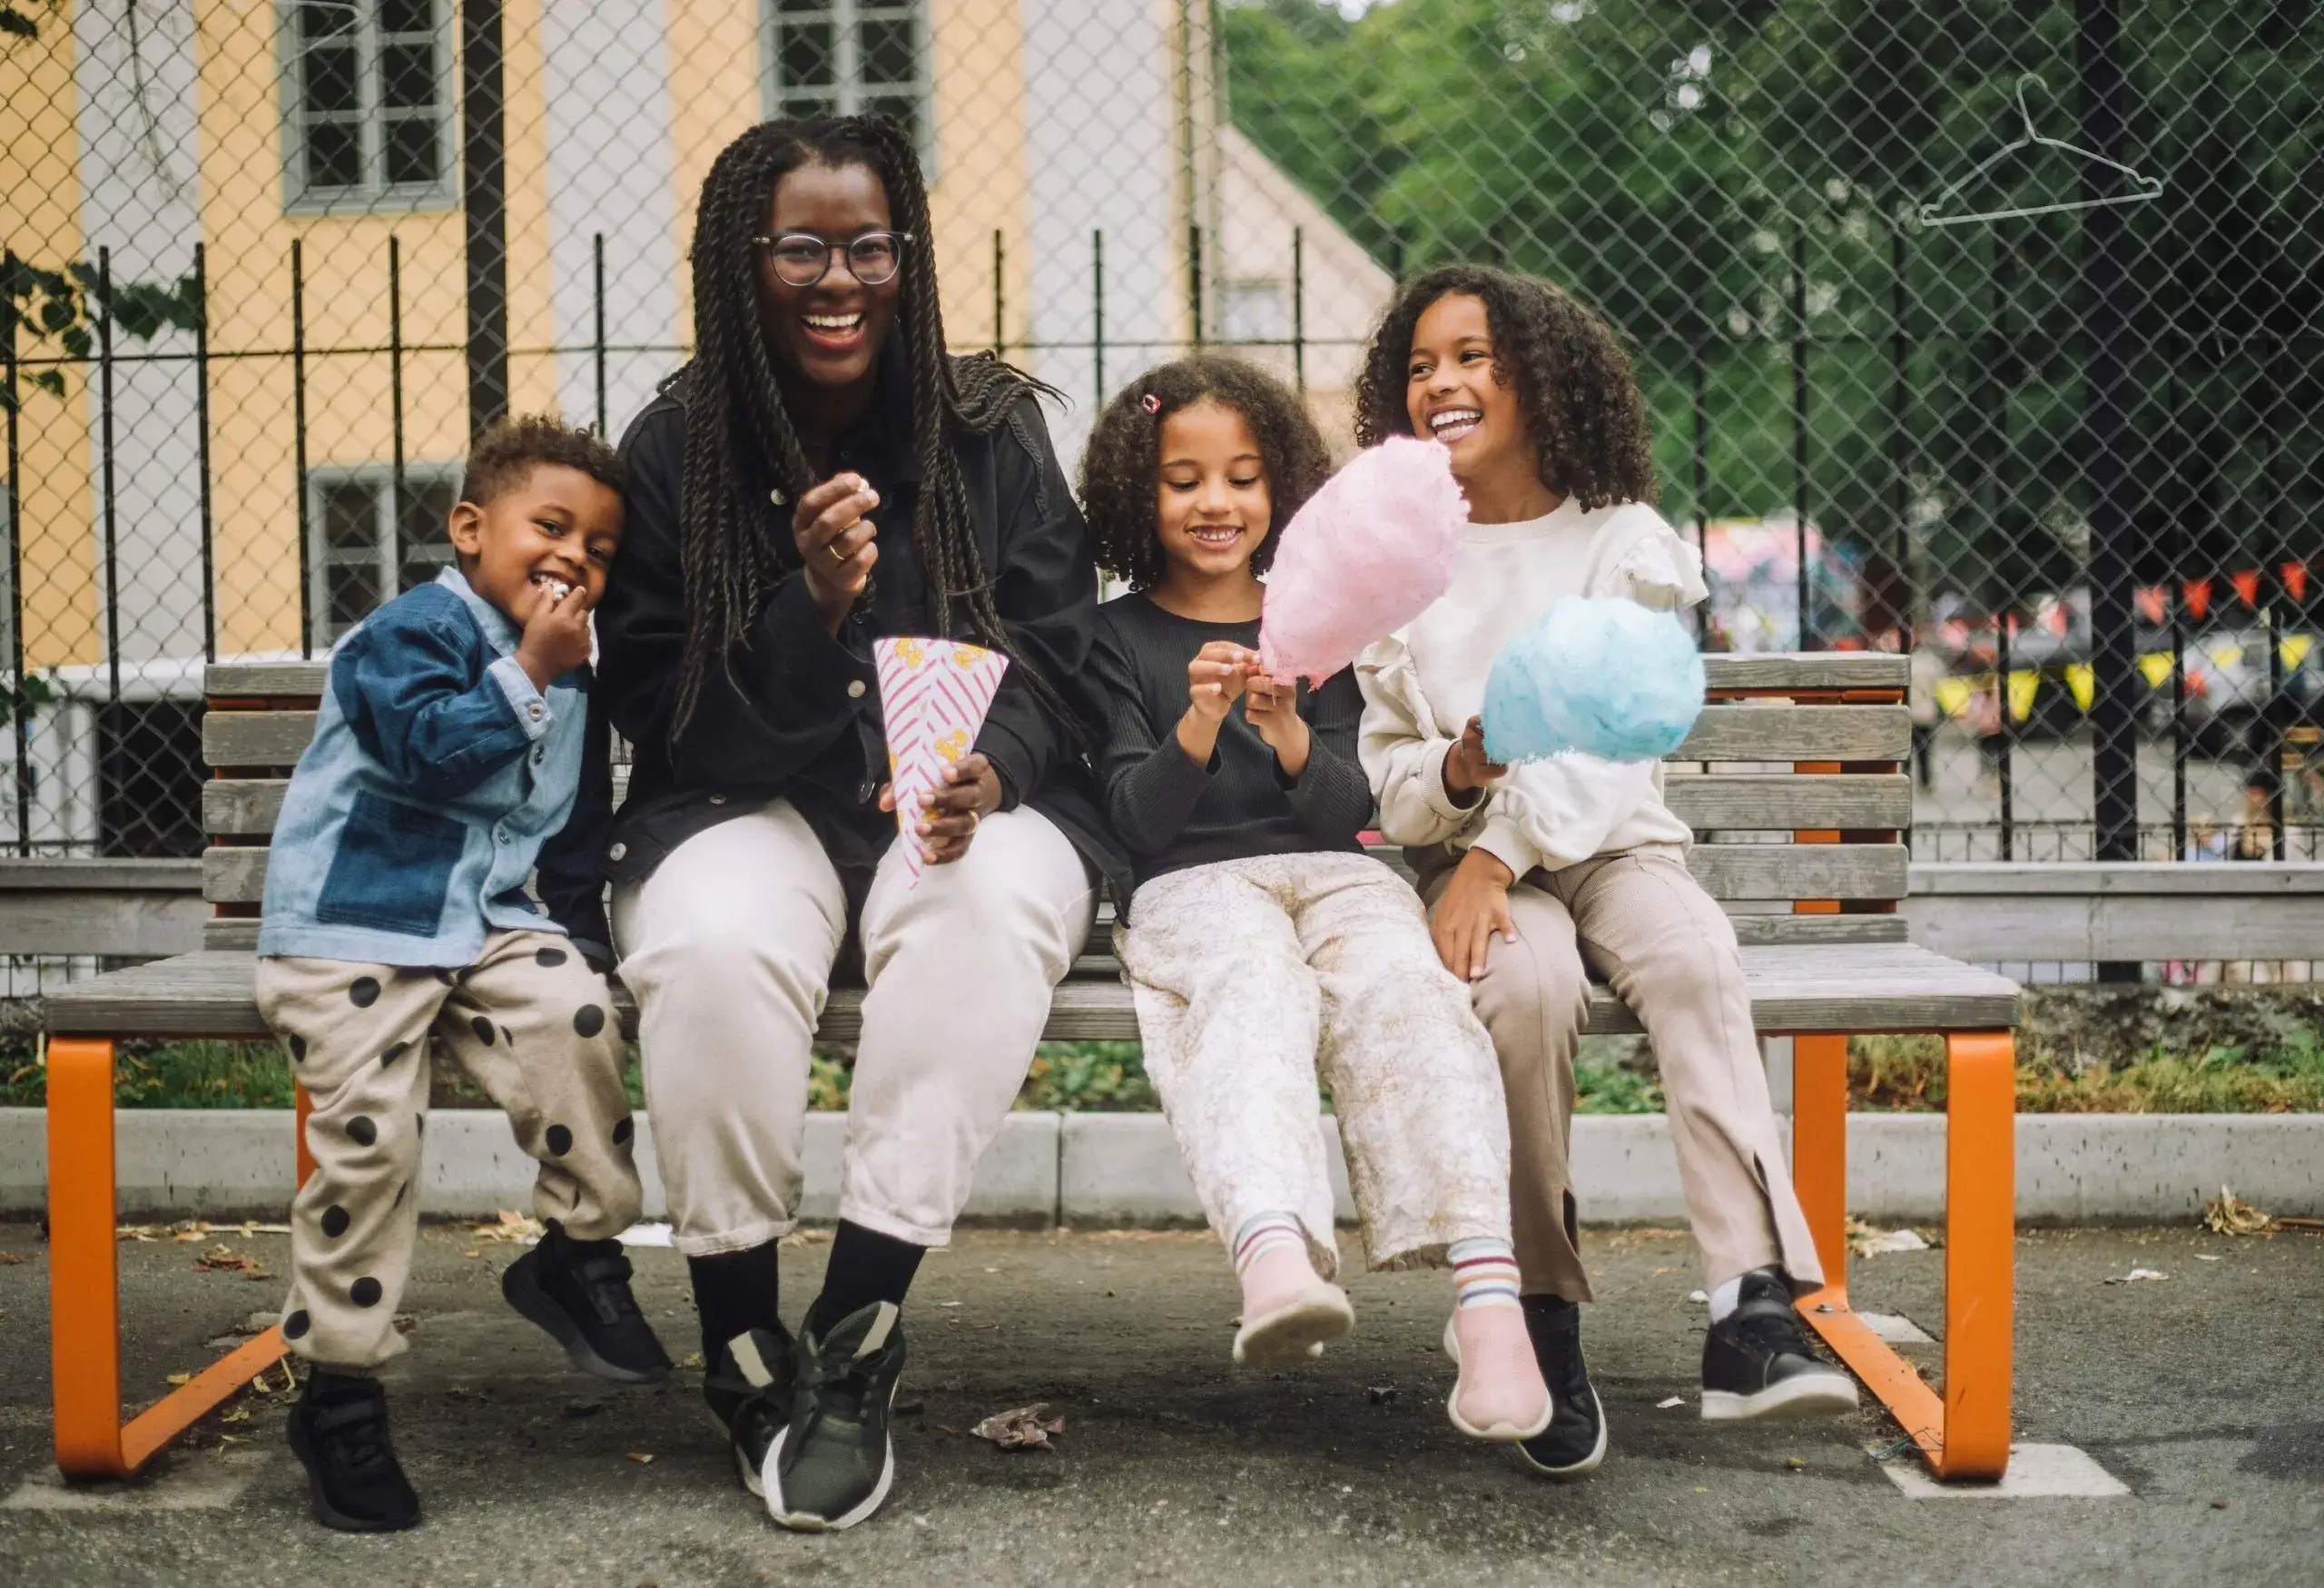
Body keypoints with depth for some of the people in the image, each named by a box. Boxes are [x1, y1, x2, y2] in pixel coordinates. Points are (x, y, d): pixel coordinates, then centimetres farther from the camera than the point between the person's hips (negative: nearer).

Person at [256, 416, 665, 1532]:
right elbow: (432, 748, -24)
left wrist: (578, 928, 15)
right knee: (366, 1135, -15)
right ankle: (339, 1391, -2)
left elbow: (577, 838, 24)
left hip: (488, 922, 6)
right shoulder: (414, 631, -8)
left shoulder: (574, 684, 15)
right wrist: (527, 673, -18)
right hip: (352, 924, -6)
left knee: (571, 1007, -24)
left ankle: (580, 1253, -4)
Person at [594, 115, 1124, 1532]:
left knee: (986, 909, -36)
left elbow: (1059, 666, -1)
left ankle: (854, 1344, -28)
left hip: (966, 812, 0)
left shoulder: (991, 430, 1)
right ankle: (741, 1347, -15)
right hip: (755, 811, 0)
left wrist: (990, 767, -24)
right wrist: (812, 605, -20)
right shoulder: (673, 451, 0)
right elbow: (659, 712, -3)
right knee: (713, 949, -34)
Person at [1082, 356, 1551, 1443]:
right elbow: (1132, 824, 2)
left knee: (1403, 986, -31)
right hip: (1189, 888, -2)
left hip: (1332, 873, 2)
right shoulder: (1118, 637, 13)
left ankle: (1488, 1294, -49)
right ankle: (1276, 1258, -64)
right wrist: (1198, 729, -17)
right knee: (1255, 986, -37)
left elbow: (1350, 813, 9)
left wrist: (1292, 736, -13)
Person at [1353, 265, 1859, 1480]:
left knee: (1694, 958, -33)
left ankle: (1750, 1303, -43)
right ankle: (1542, 1320, -25)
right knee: (1528, 982, -34)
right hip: (1472, 858, 0)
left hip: (1612, 842, 0)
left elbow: (1603, 744, -7)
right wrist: (1456, 776, -18)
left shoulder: (1622, 540, 5)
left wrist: (1499, 848, -20)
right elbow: (1383, 787, 5)